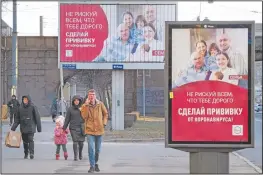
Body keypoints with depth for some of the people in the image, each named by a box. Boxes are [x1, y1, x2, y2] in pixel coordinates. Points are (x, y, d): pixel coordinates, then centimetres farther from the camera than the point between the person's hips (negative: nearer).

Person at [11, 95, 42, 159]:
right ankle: (26, 154, 19)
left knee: (30, 139, -15)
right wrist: (13, 128, 5)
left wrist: (39, 127, -5)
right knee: (25, 141, 9)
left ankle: (31, 153, -18)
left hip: (31, 127, -4)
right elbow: (17, 119, 11)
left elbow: (37, 117, -2)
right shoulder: (20, 108, 7)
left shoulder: (33, 107, -4)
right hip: (23, 127, 4)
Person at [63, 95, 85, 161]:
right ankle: (75, 156, 0)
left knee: (81, 142, 4)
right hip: (73, 128, -1)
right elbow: (67, 119, 9)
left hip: (81, 128, 1)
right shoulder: (70, 109, 5)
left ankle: (80, 154, 29)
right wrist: (64, 128, 8)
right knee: (75, 142, -7)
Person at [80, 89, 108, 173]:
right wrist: (86, 105, -21)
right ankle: (92, 166, -11)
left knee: (98, 149, 13)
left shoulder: (100, 104, 1)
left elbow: (105, 113, 14)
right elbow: (84, 116, -17)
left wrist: (104, 122, 1)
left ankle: (96, 163, 34)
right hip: (90, 130, -3)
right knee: (91, 148, -16)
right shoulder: (85, 106, -3)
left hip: (99, 130, 3)